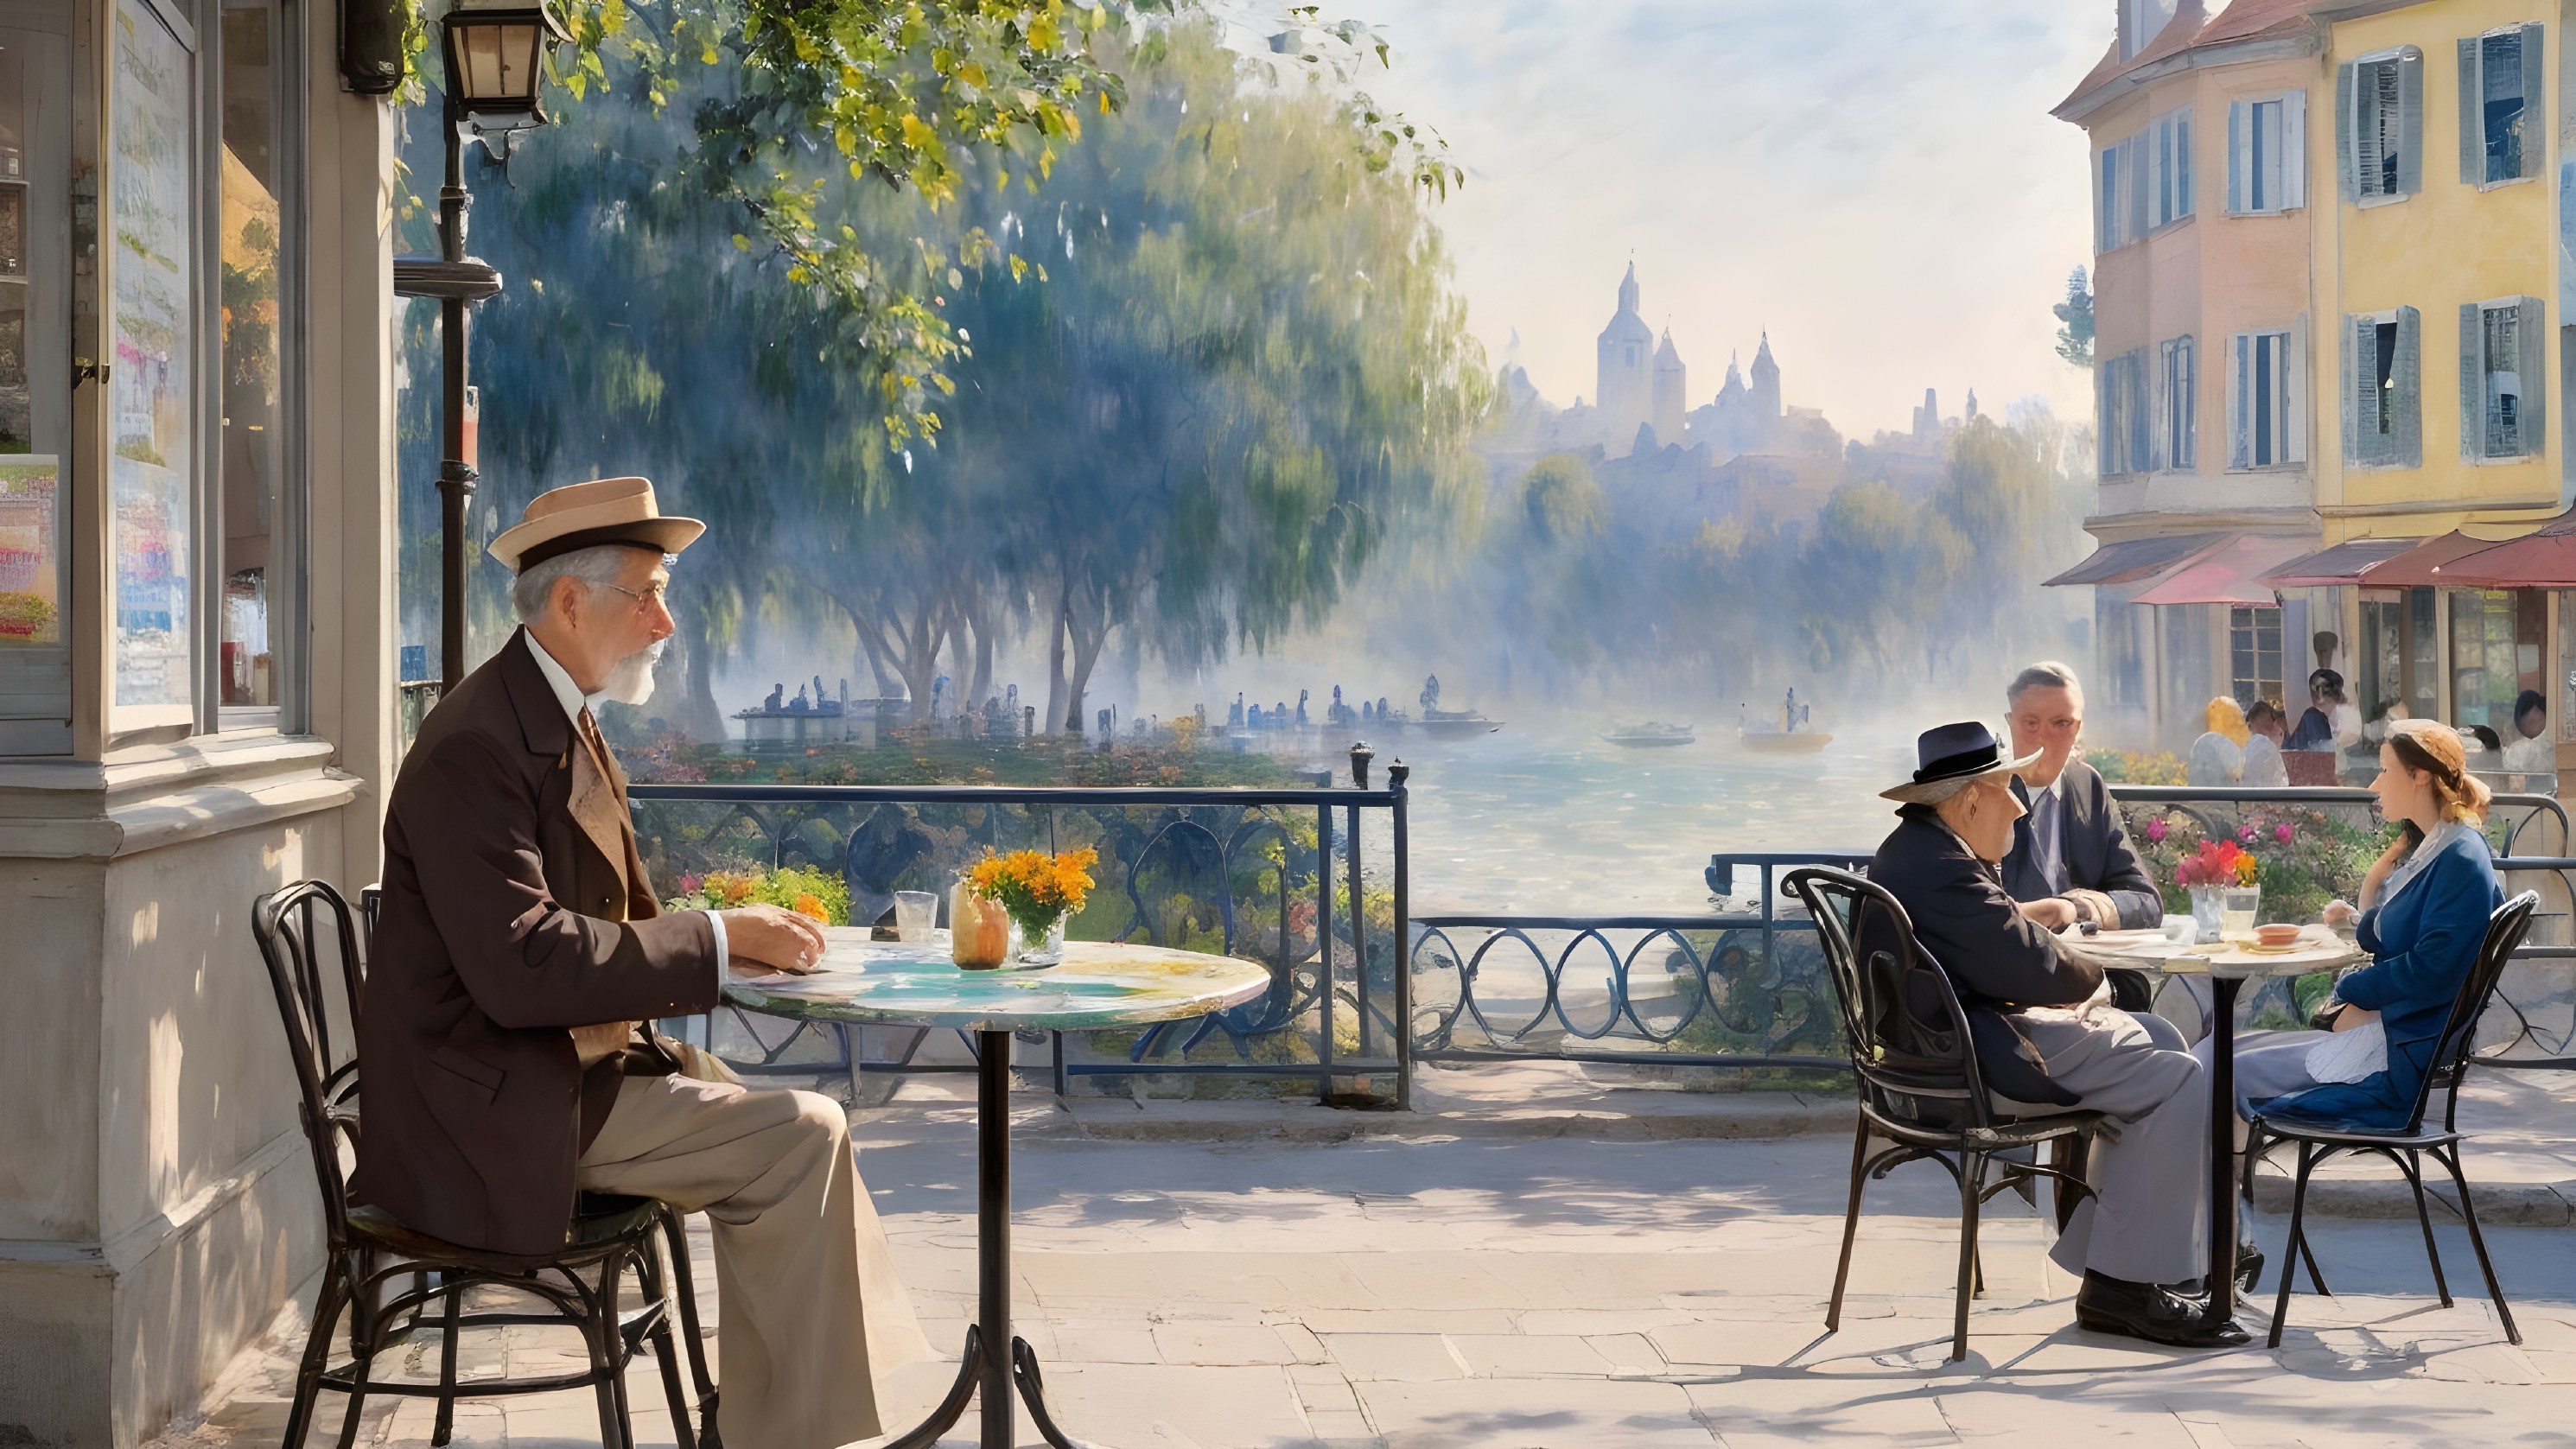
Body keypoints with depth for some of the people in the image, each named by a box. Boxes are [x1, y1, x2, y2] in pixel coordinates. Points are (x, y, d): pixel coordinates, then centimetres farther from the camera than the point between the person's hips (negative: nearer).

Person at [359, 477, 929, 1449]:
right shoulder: (475, 747, -19)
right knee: (801, 1139, -15)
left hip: (568, 1062, 10)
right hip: (496, 1106, -10)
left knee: (801, 1133, 4)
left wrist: (737, 937, -1)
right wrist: (717, 941, -23)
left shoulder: (560, 720, 12)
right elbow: (521, 965, -28)